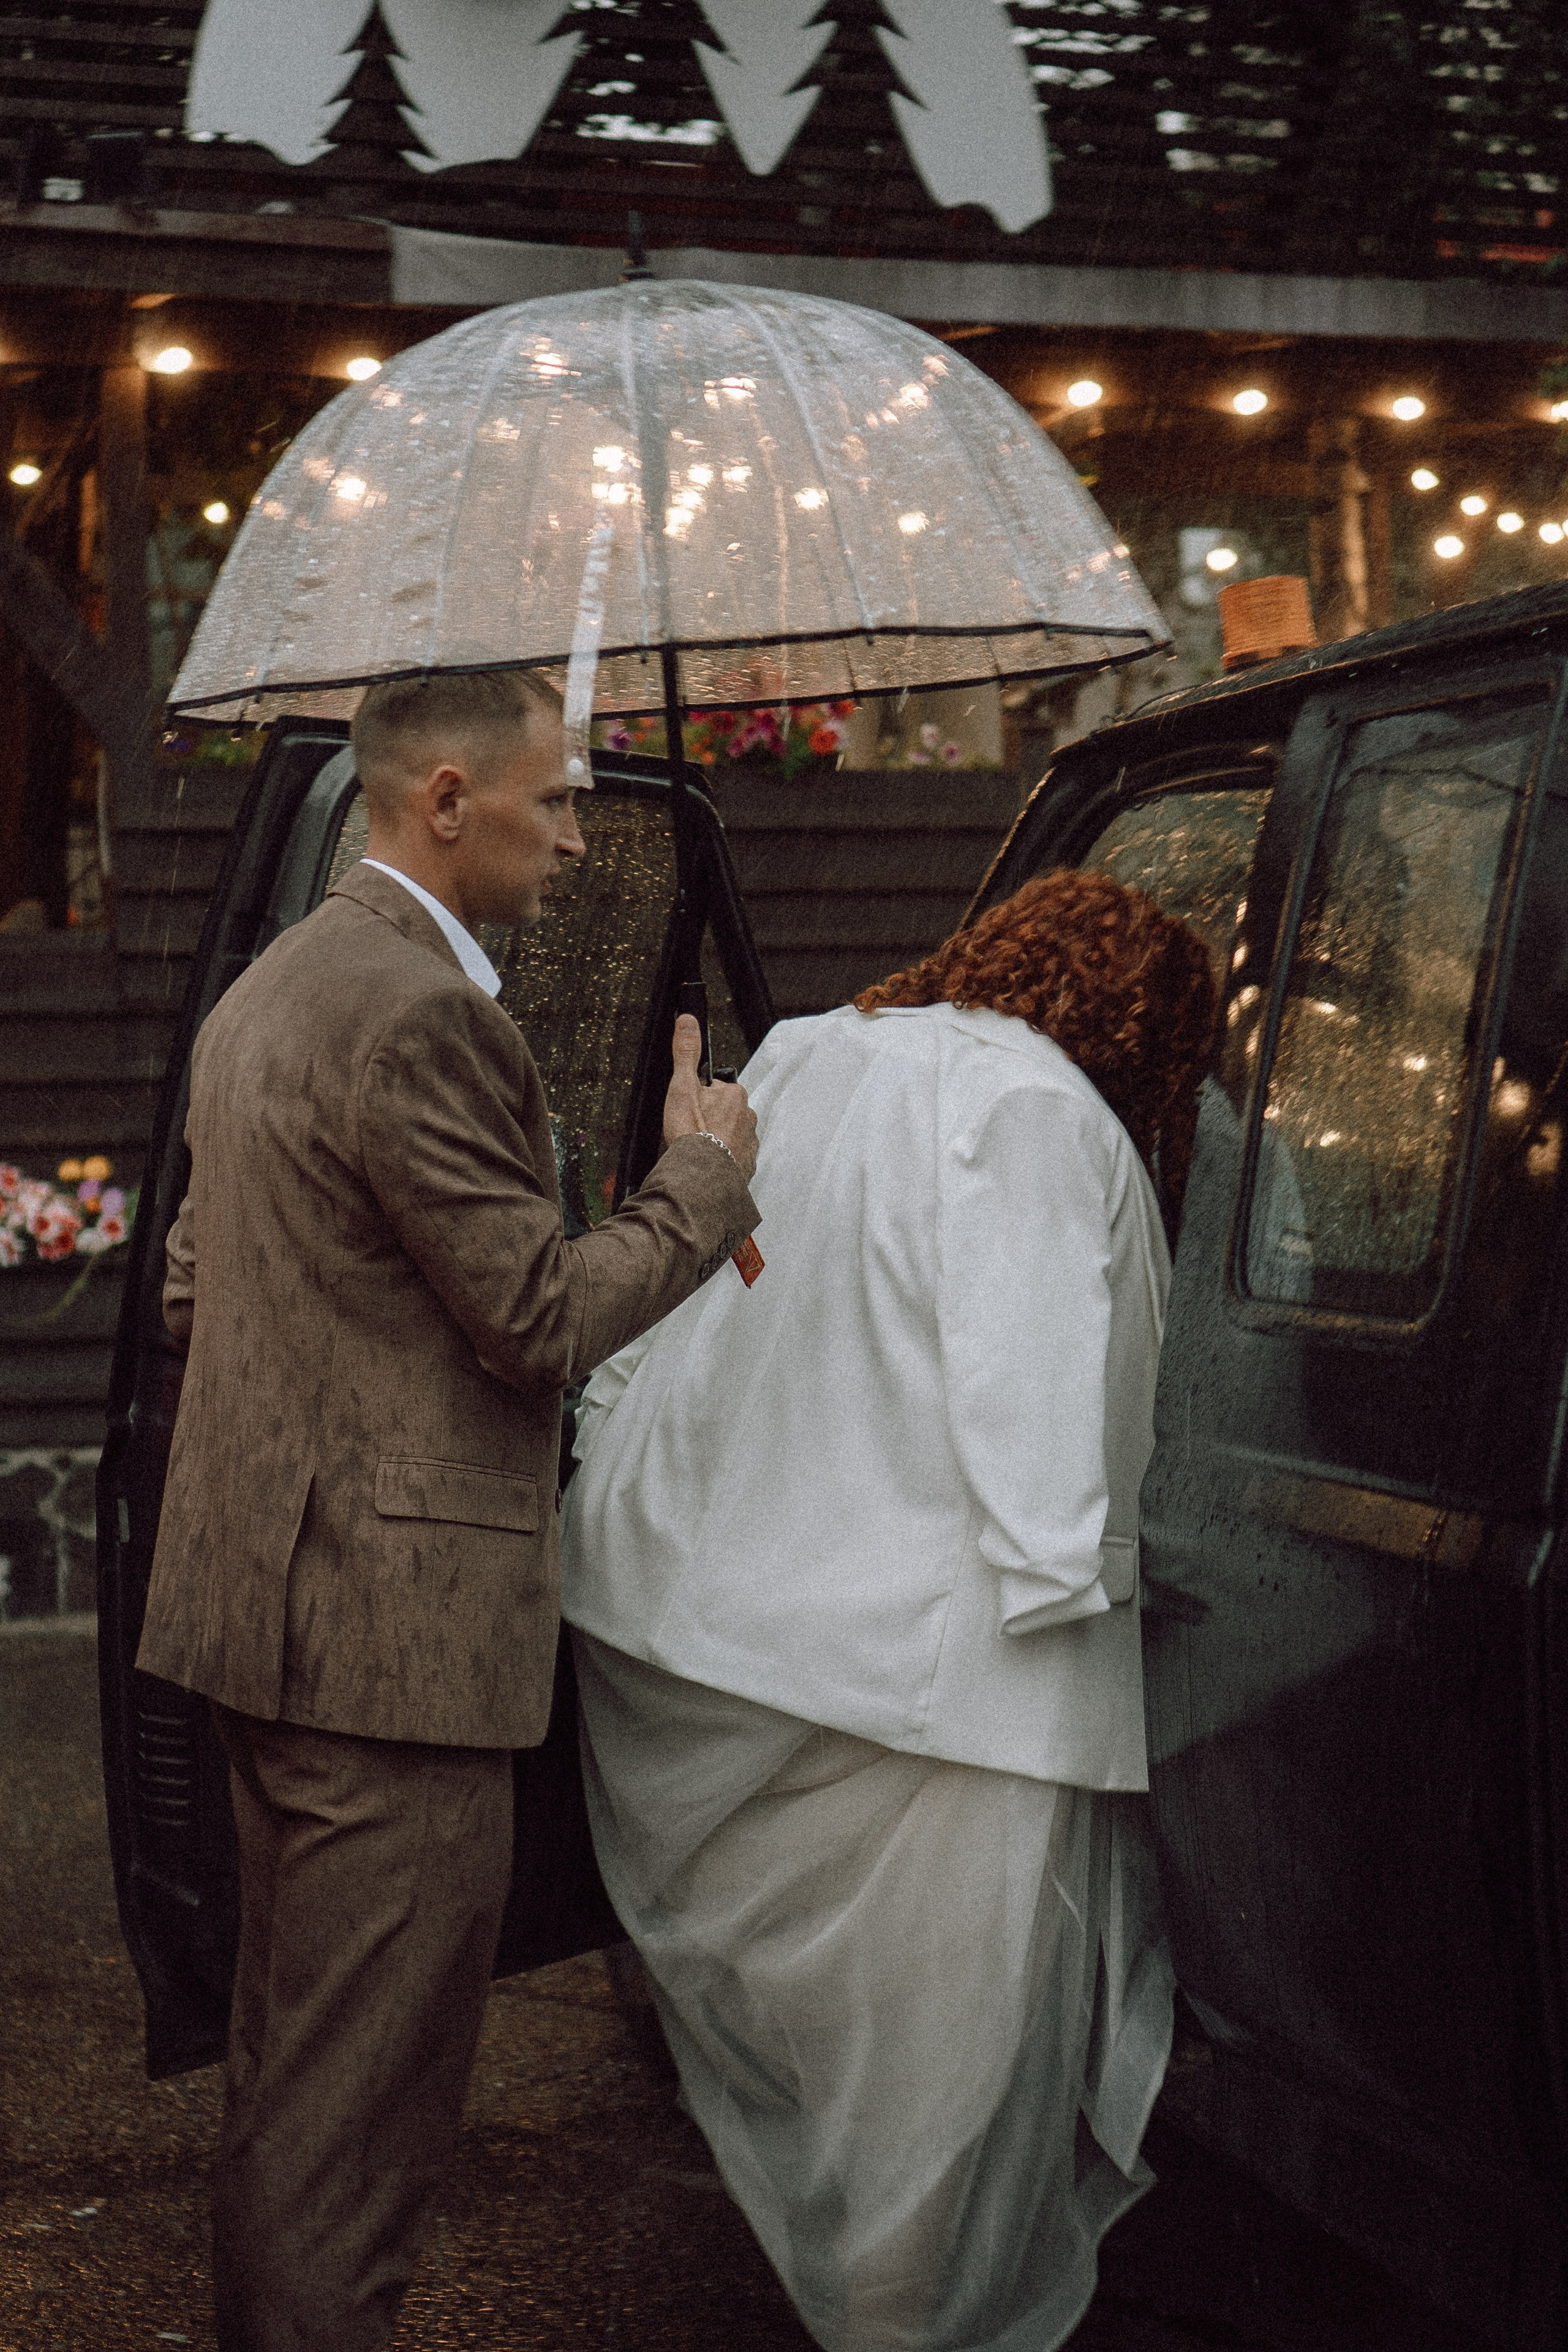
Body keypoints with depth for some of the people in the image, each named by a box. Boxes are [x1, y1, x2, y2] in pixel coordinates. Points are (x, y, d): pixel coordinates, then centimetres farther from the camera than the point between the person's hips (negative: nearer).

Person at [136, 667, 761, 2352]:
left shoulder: (267, 991, 15)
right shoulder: (421, 1015, -19)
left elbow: (191, 1295, 21)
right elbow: (542, 1318, -17)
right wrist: (705, 1174, -4)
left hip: (273, 1596, 11)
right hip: (395, 1617, -11)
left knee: (291, 2050, 21)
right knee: (360, 2080, -2)